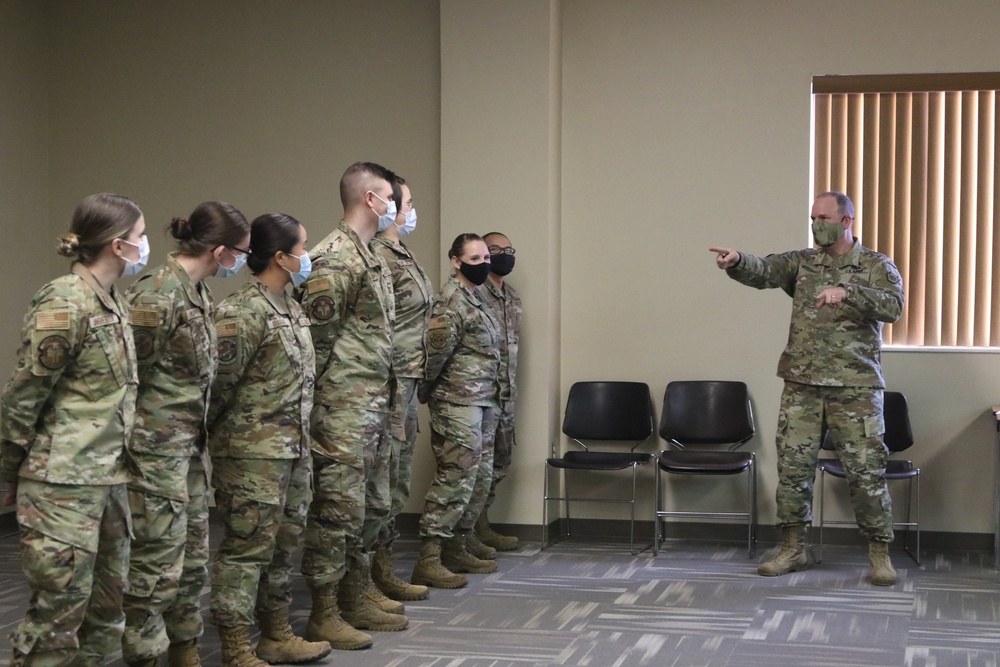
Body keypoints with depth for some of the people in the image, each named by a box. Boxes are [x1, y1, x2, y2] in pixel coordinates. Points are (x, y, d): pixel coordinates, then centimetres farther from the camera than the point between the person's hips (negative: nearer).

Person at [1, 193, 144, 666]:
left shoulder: (112, 302, 10)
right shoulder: (64, 305, -16)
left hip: (108, 478, 9)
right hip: (64, 483, -9)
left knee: (108, 602, 14)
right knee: (60, 608, -4)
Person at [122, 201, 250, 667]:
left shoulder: (198, 292, 9)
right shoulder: (158, 295, -19)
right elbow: (130, 376, -17)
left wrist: (199, 437, 16)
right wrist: (133, 445, -12)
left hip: (189, 448, 9)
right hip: (157, 449, -9)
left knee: (192, 558, 16)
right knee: (158, 565, -3)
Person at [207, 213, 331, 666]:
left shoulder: (292, 309, 12)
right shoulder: (242, 313, -16)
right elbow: (219, 383, -15)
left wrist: (301, 441, 15)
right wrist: (215, 442, -8)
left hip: (294, 450, 9)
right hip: (254, 453, -9)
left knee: (285, 544, 16)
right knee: (248, 548, -3)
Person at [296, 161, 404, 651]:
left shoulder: (369, 258, 17)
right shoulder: (335, 258, -15)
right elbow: (316, 335, -17)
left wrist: (381, 399, 19)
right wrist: (313, 402, -14)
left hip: (372, 406, 10)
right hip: (343, 408, -10)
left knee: (371, 506, 16)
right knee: (338, 508, -4)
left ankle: (359, 598, 27)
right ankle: (324, 616, 3)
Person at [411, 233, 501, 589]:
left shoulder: (477, 296, 16)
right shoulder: (451, 299, -14)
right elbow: (436, 350, -19)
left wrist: (493, 388, 13)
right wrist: (425, 392, -9)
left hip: (483, 403, 10)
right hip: (458, 404, -10)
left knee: (480, 480, 13)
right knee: (455, 479, -11)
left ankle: (456, 549, 22)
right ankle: (428, 561, -9)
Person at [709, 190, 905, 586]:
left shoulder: (876, 266, 2)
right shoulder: (802, 262, 8)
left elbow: (893, 306, -15)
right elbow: (763, 271, -10)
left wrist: (847, 292, -30)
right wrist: (736, 262, -33)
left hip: (855, 386, -3)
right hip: (802, 383, 3)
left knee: (866, 470, 0)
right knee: (793, 466, 4)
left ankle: (879, 553, 12)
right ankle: (793, 549, 17)